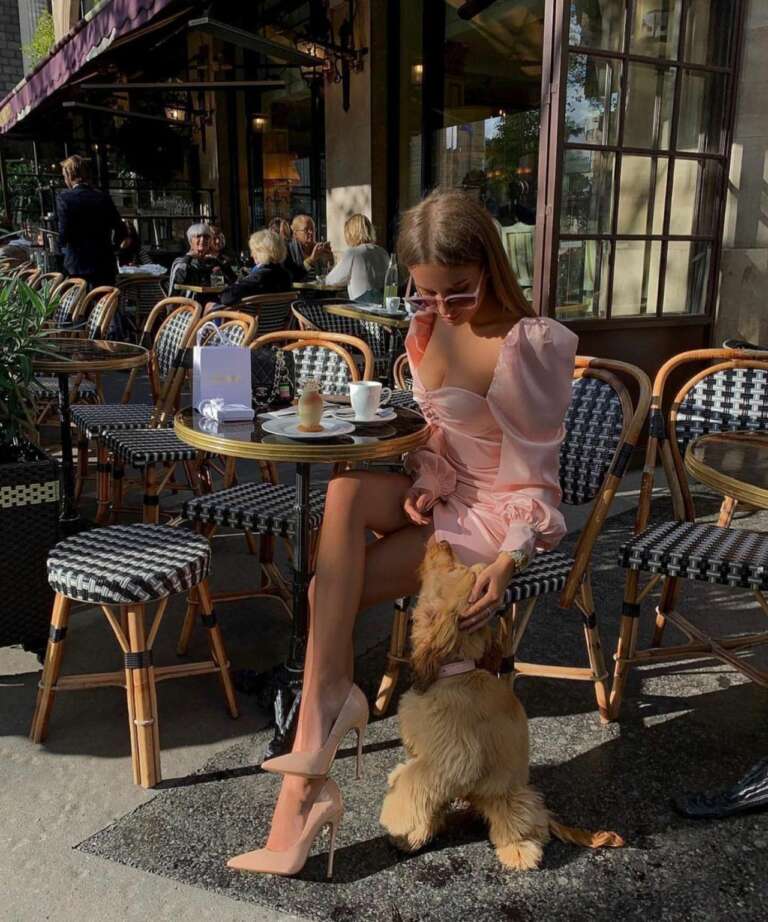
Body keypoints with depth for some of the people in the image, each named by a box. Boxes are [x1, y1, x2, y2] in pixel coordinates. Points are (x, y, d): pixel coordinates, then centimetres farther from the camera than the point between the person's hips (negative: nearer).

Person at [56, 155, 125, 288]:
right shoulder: (103, 197, 4)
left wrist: (62, 245, 6)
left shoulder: (64, 197, -7)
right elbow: (120, 229, 3)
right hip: (104, 263, 3)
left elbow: (64, 232, -13)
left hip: (78, 266, -3)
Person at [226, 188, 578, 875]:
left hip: (501, 513, -7)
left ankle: (305, 785, -10)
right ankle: (329, 695, -23)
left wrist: (510, 559, -26)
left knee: (331, 590, -20)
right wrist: (427, 481, -7)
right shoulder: (429, 331, 4)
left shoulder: (532, 346, -17)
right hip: (449, 496, 7)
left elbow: (536, 475, -13)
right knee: (346, 490, -27)